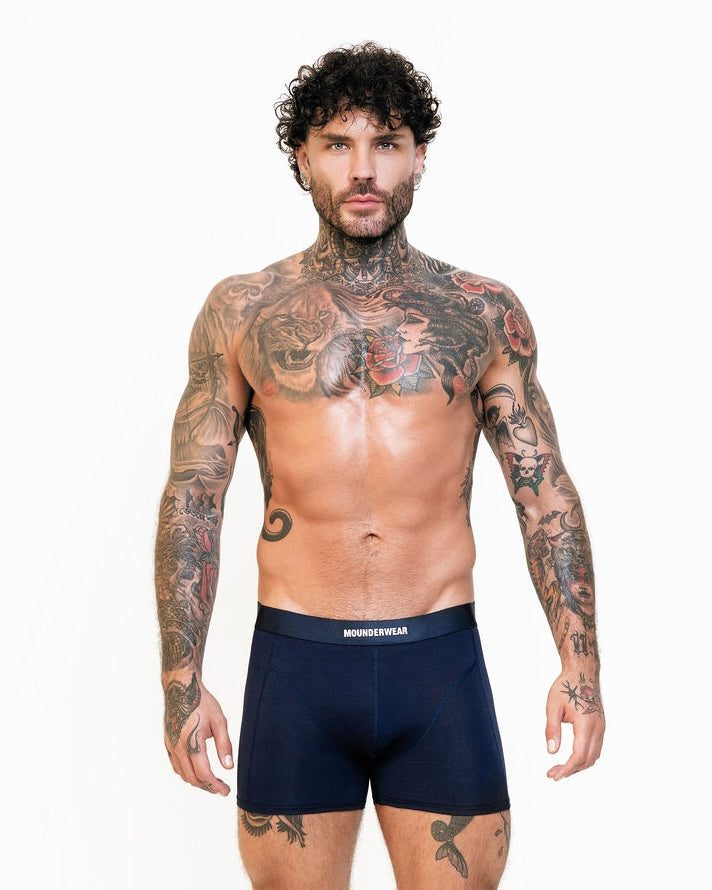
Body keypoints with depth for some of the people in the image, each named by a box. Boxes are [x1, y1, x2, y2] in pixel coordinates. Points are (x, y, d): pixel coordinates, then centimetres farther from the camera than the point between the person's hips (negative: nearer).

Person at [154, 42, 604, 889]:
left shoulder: (486, 312, 6)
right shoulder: (241, 310, 4)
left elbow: (545, 492, 6)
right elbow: (192, 498, 3)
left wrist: (579, 663, -3)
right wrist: (182, 680, -3)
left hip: (441, 662, 1)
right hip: (295, 661, 0)